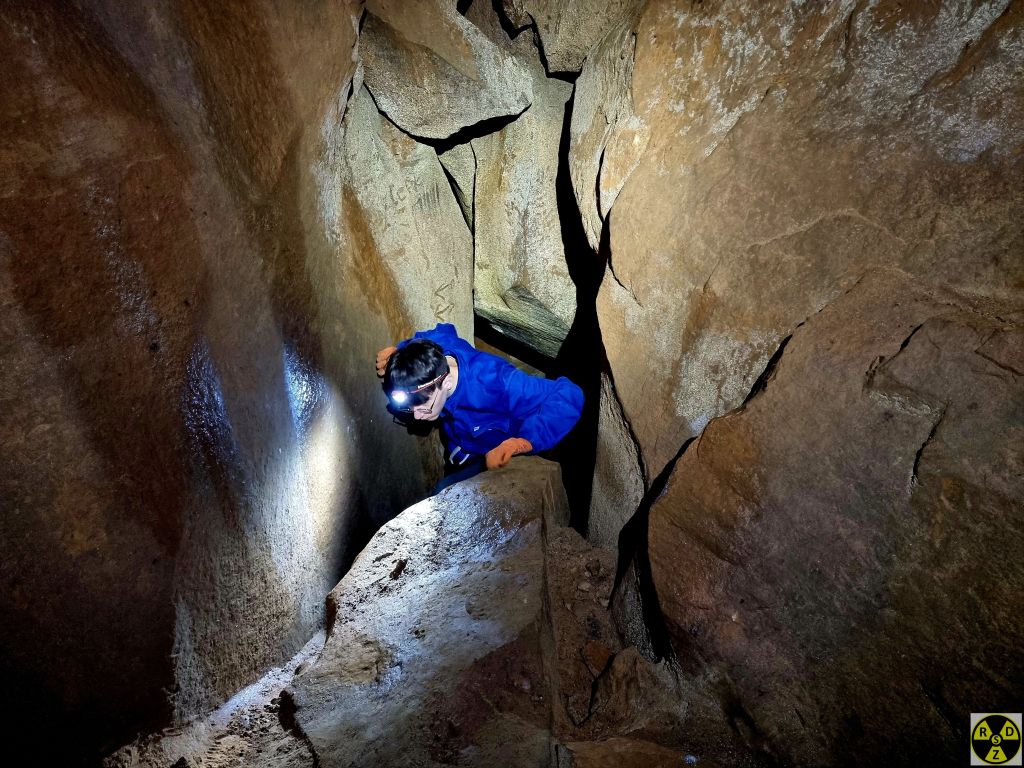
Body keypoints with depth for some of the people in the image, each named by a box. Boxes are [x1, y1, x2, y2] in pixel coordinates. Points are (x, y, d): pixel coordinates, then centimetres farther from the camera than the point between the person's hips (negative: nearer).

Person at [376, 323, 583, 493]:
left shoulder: (493, 381, -41)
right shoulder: (433, 357, -22)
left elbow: (569, 396, -44)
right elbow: (444, 330, 4)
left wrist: (523, 442, -57)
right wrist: (399, 351, -8)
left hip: (502, 462, -6)